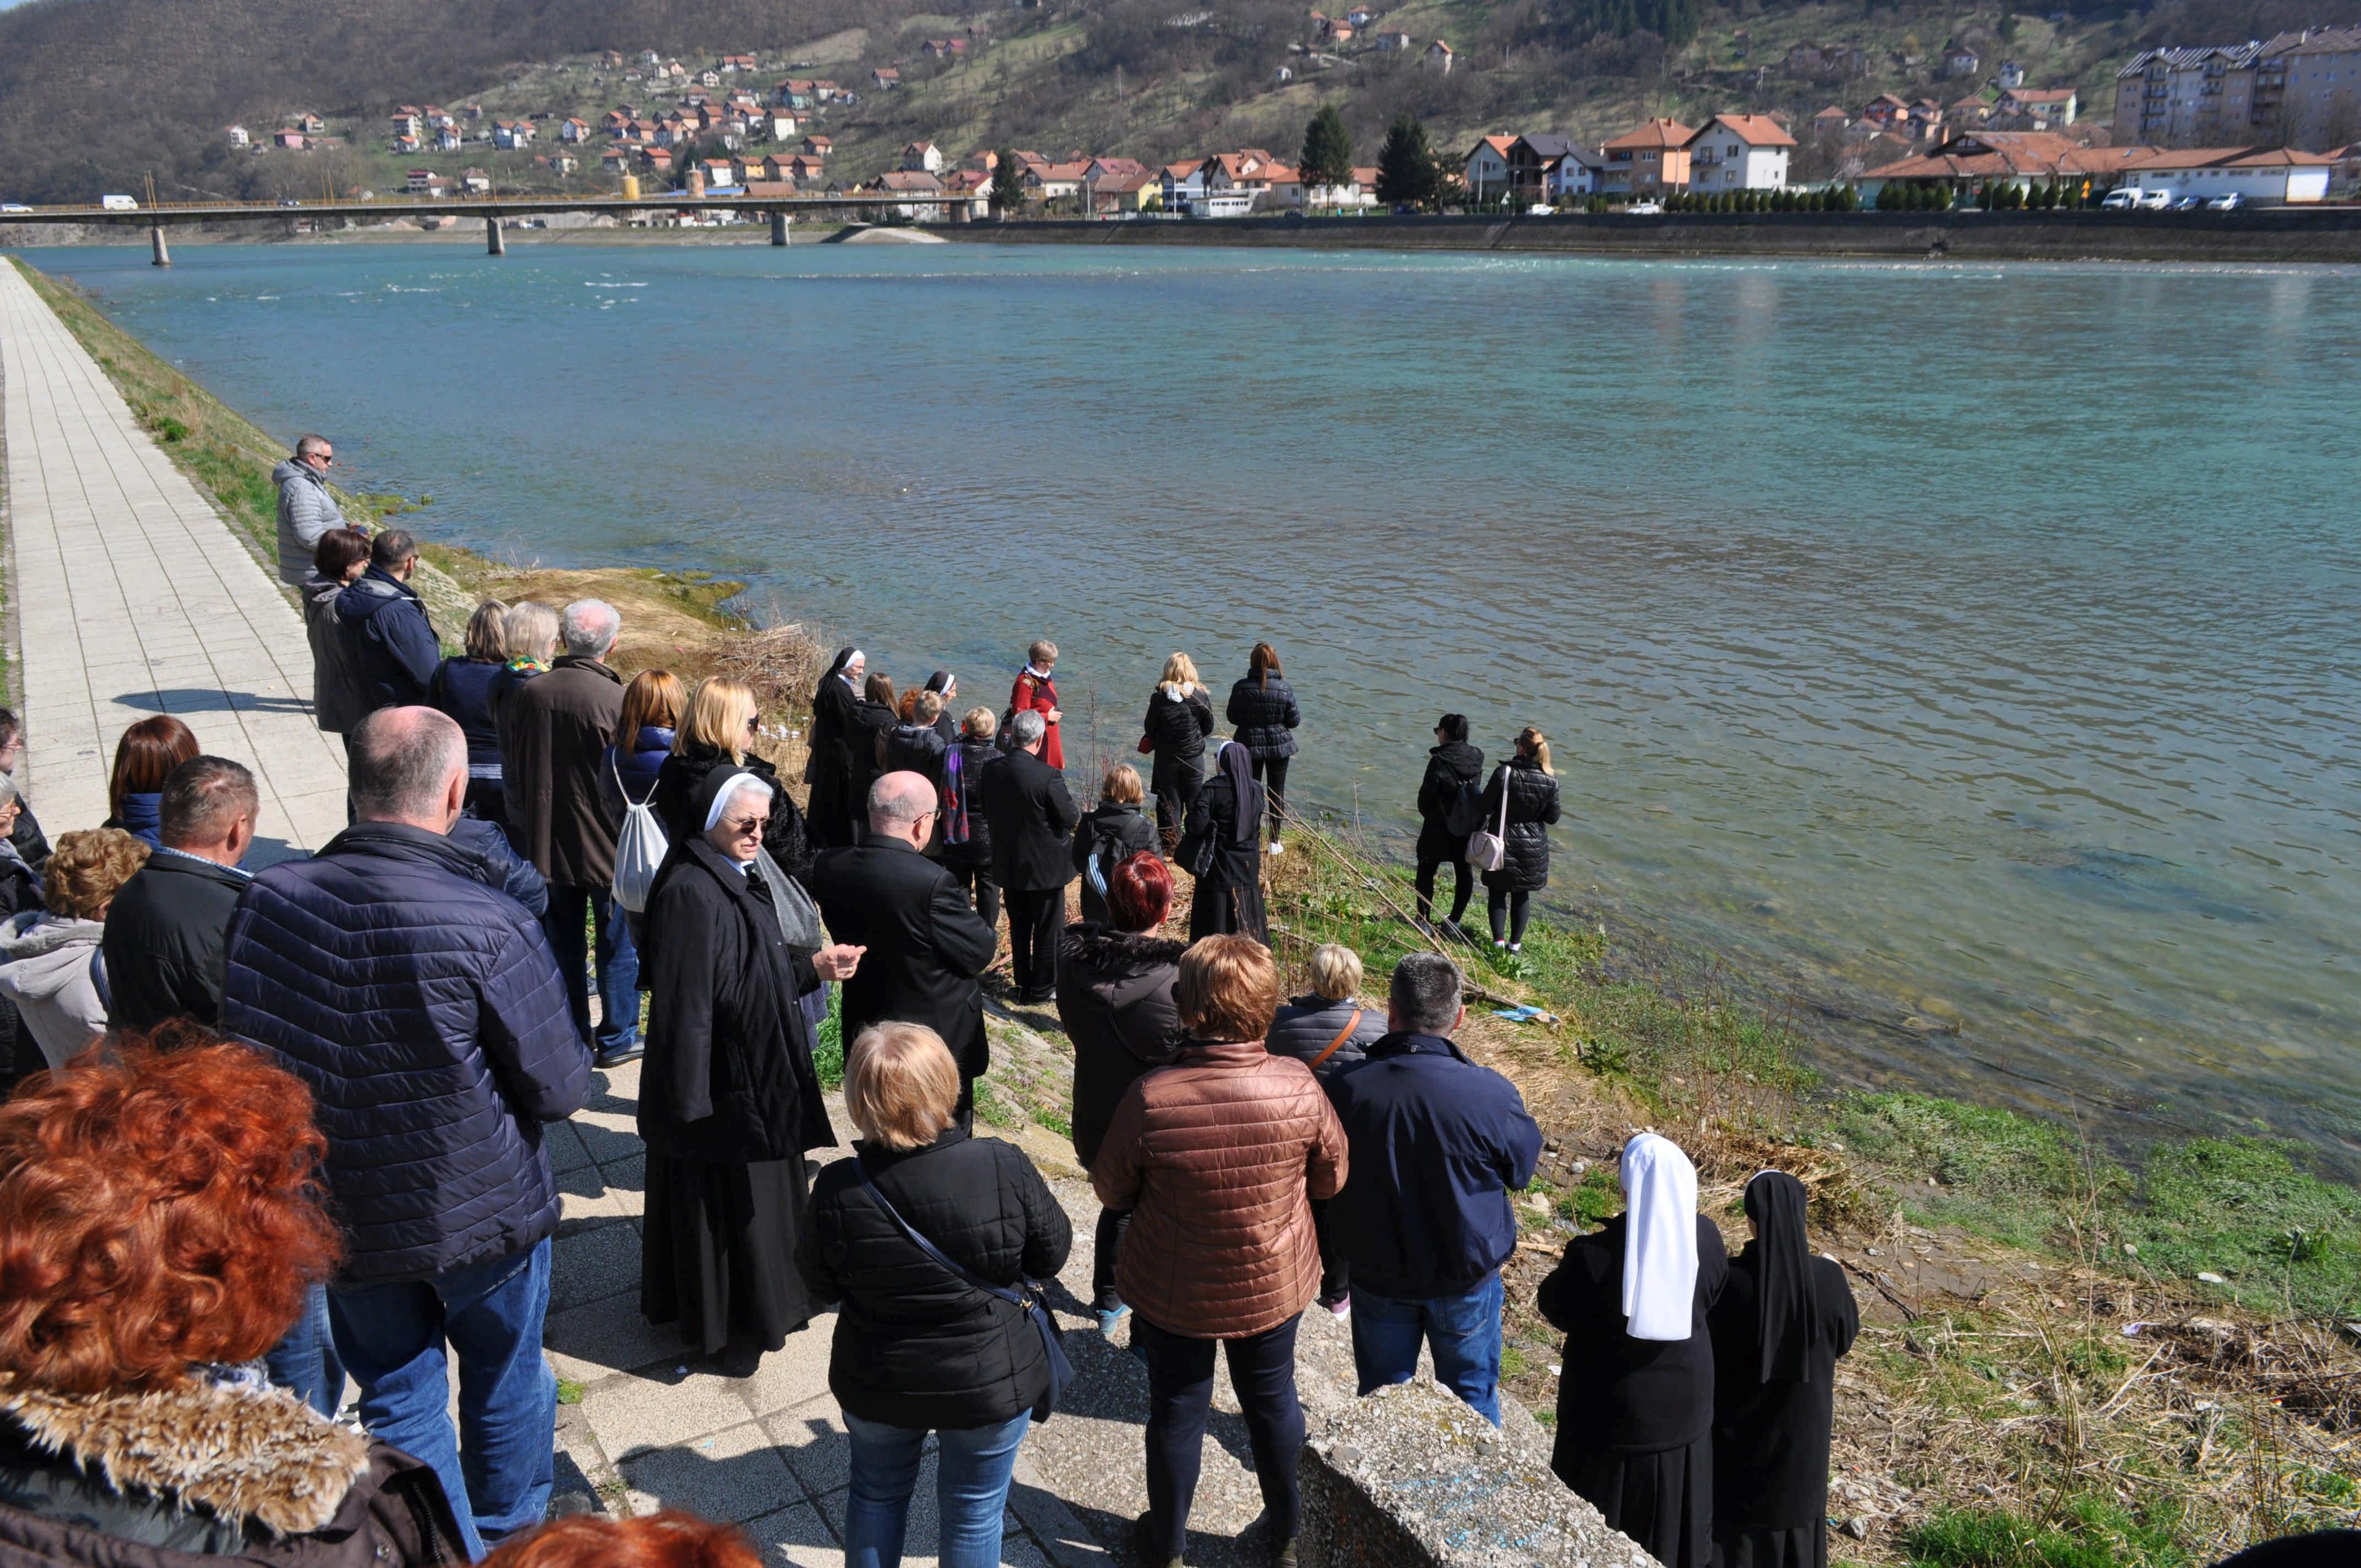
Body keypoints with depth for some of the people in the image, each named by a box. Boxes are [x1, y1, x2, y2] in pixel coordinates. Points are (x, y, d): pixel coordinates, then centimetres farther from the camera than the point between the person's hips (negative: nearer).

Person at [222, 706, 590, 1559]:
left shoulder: (268, 901, -14)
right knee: (506, 1380, 23)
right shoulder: (492, 929, -27)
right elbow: (561, 1090, -17)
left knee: (398, 1398, 20)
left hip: (340, 1214, 3)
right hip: (483, 1215, -2)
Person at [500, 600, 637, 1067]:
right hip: (609, 844, -4)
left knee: (564, 940, 16)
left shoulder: (525, 695, -5)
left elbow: (510, 770, 6)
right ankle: (616, 1038, 19)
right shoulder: (617, 701, -21)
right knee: (617, 942, 10)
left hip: (546, 841, 4)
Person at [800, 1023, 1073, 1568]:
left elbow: (821, 1286, -7)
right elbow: (1052, 1254, -11)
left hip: (877, 1383, 1)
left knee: (877, 1494, 28)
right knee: (974, 1512, 21)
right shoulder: (1005, 1169, -27)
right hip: (991, 1383, -1)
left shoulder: (838, 1190, -24)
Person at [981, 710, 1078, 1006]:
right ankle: (1043, 990, 18)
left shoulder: (993, 771, -5)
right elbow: (1070, 818, -18)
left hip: (1008, 864, 6)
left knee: (1019, 929, 18)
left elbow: (988, 810, 7)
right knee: (1048, 930, 9)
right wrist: (1075, 812, 2)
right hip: (1045, 865, -6)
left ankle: (1023, 986, 28)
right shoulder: (1048, 776, -24)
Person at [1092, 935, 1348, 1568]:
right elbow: (1332, 1176, -7)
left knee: (1176, 1411, 21)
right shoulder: (1299, 1088, -25)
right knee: (1272, 1399, 25)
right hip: (1274, 1287, 2)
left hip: (1173, 1293, -1)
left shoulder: (1150, 1099, -30)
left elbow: (1111, 1190, -13)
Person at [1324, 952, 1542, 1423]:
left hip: (1378, 1276, 1)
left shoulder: (1344, 1090, -25)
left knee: (1382, 1389, 26)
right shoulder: (1490, 1094, -29)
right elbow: (1522, 1169, -9)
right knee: (1471, 1389, 25)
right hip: (1467, 1277, -1)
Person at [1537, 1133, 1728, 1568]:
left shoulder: (1594, 1256, -31)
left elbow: (1553, 1305, -12)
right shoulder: (1706, 1238, -17)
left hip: (1610, 1407, -4)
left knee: (1603, 1528, 18)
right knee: (1671, 1507, 26)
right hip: (1684, 1398, 4)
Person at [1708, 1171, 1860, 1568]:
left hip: (1738, 1421, -2)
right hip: (1802, 1420, 2)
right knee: (1796, 1505, 23)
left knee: (1735, 1512, 17)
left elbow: (1707, 1344, -10)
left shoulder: (1729, 1278, -25)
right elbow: (1846, 1336, 0)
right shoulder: (1827, 1277, -19)